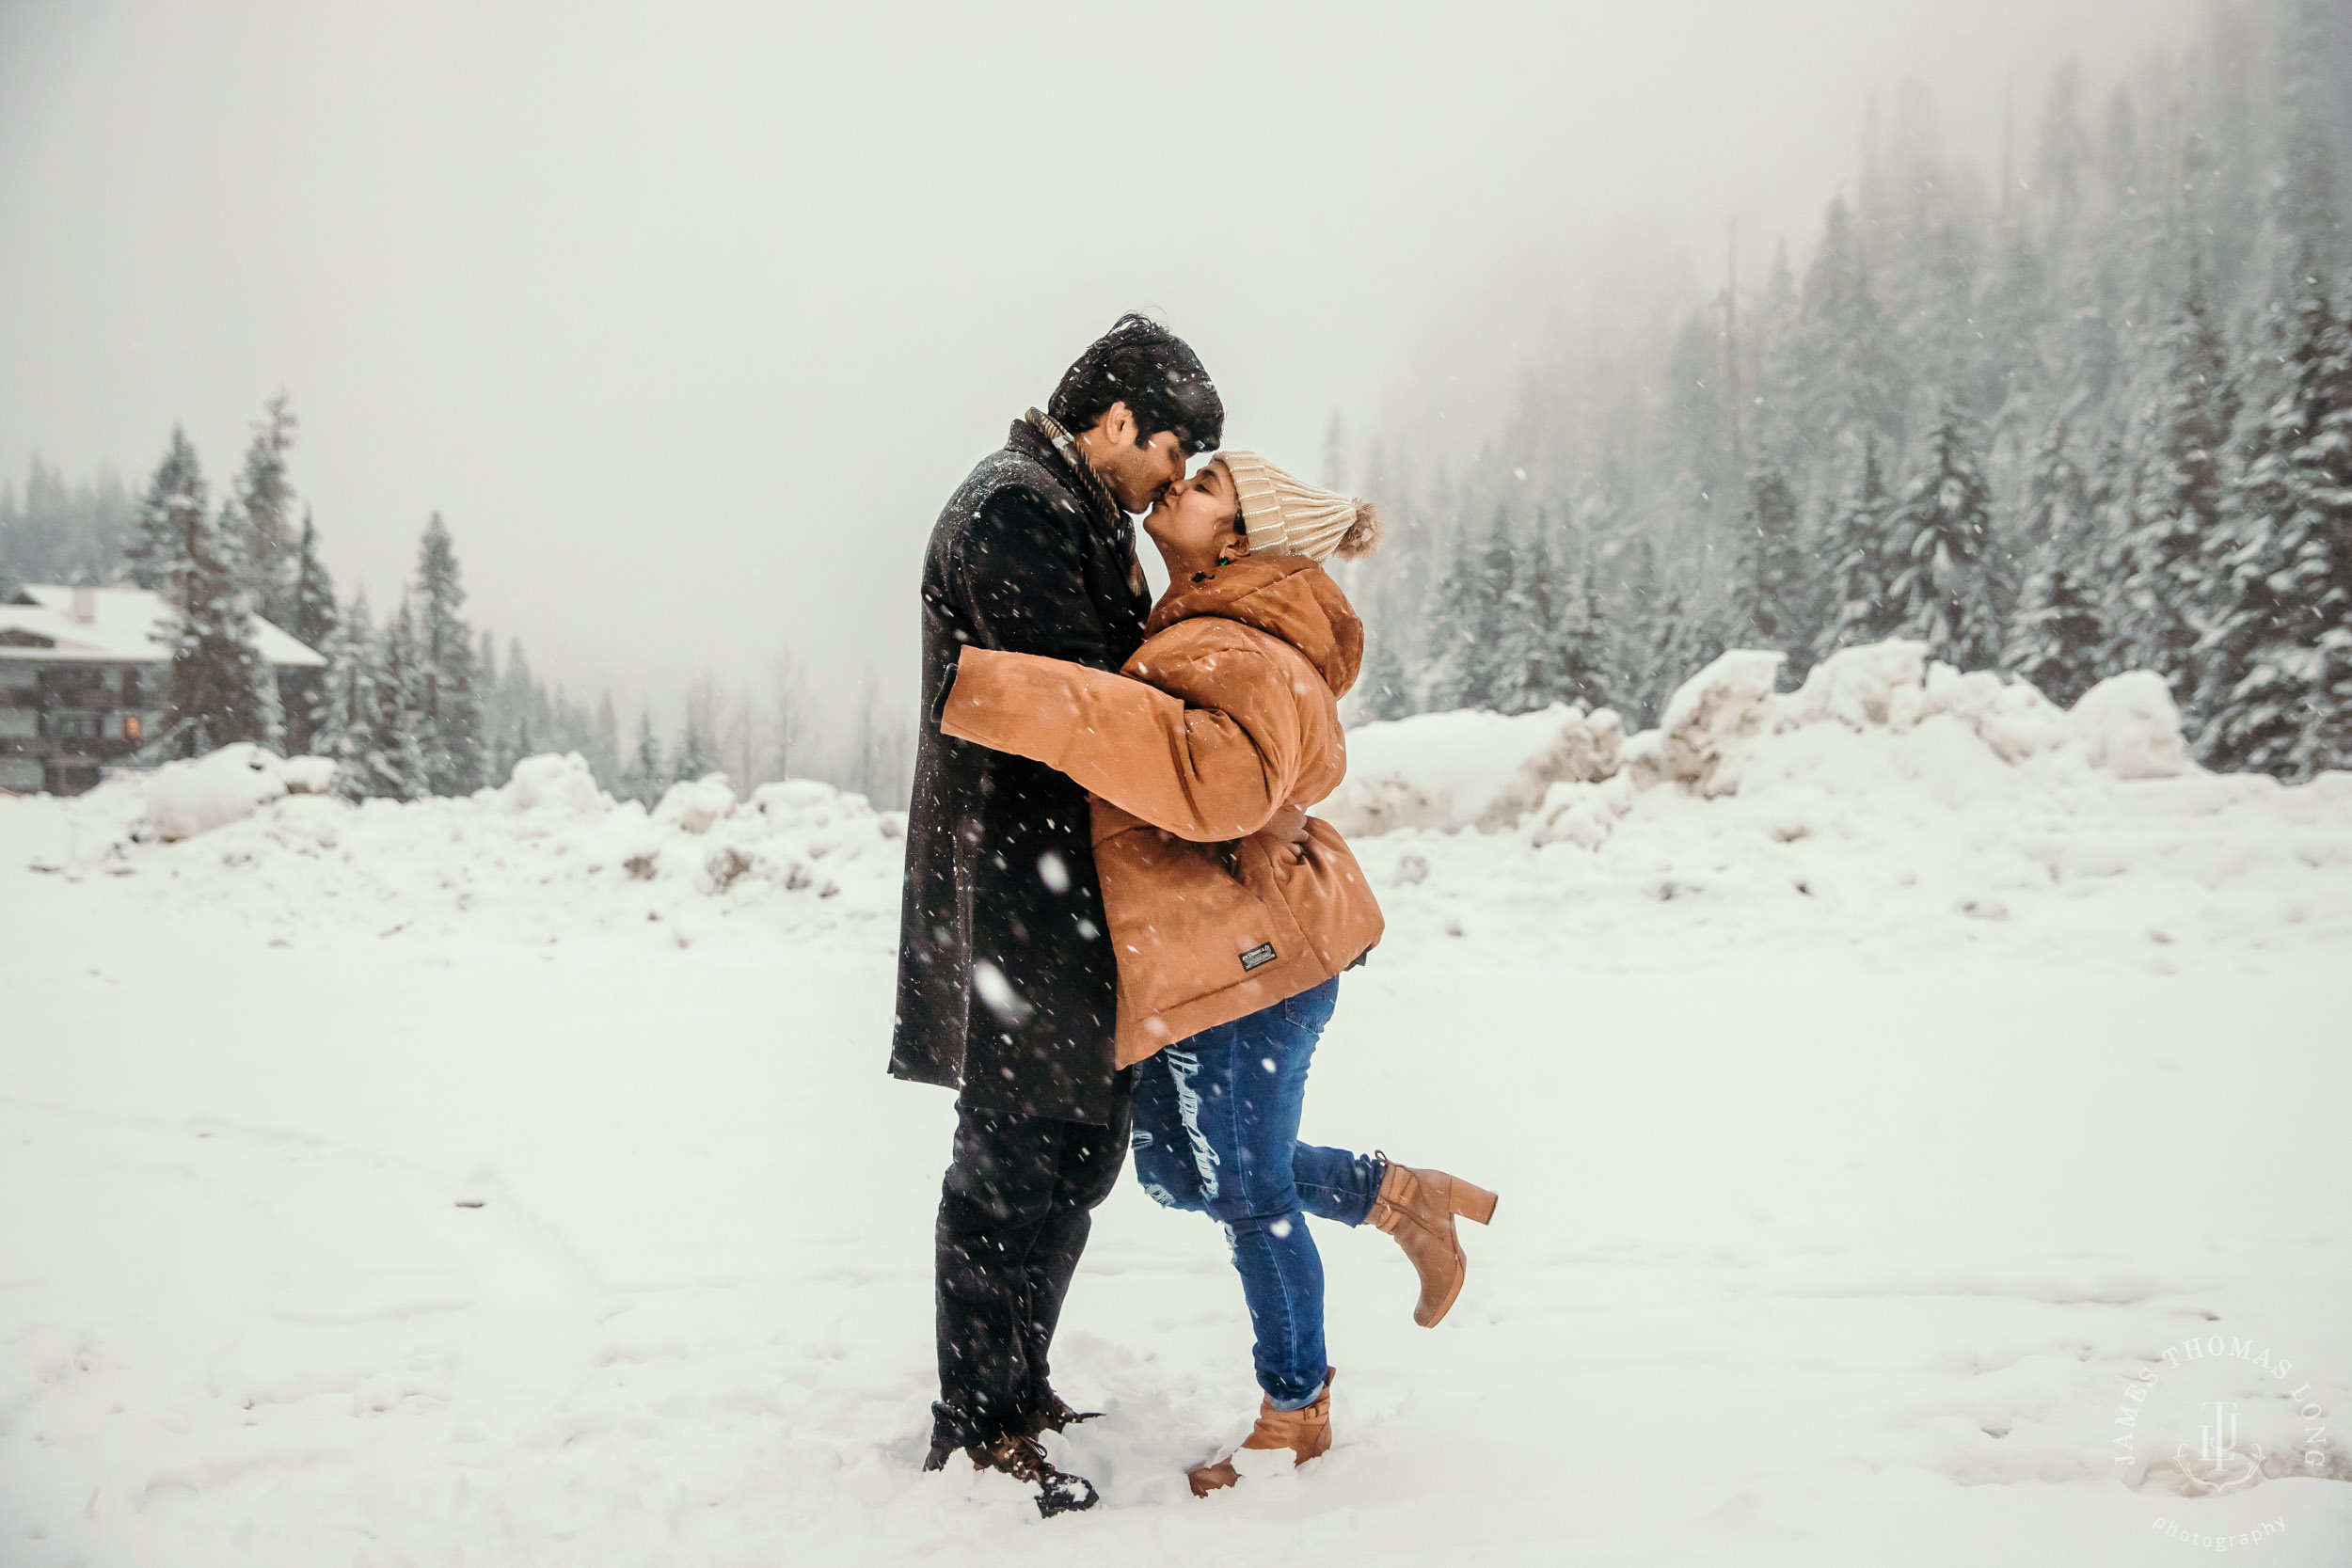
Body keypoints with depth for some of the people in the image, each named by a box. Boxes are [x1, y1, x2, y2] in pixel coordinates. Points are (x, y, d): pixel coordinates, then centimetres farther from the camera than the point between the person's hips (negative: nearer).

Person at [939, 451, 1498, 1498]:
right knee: (1180, 1168, 19)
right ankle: (1403, 1197, 33)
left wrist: (1026, 703, -42)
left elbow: (1222, 774, -41)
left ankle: (1296, 1416, 26)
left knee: (1248, 1193, 5)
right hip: (1194, 962, 10)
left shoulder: (1234, 656, -20)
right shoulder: (1192, 632, 12)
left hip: (1248, 957, -10)